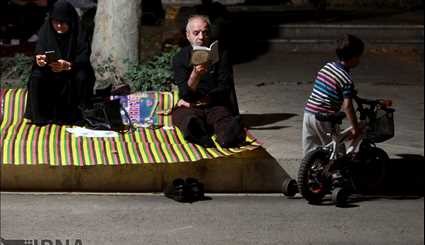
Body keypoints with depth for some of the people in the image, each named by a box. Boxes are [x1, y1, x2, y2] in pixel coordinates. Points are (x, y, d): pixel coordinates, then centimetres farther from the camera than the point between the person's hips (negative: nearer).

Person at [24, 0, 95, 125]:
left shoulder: (79, 35, -17)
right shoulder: (45, 32, -11)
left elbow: (83, 60, -28)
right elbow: (39, 53, -19)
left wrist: (67, 65, -49)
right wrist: (39, 60, -45)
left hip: (72, 74, -2)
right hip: (50, 76, 2)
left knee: (82, 77, -32)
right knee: (36, 77, -27)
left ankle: (74, 116, -17)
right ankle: (41, 115, -14)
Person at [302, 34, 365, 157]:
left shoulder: (327, 66, 10)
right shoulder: (346, 79, -12)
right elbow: (347, 106, -19)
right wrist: (355, 128, -15)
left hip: (308, 111, 7)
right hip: (324, 118, -7)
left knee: (309, 152, 14)